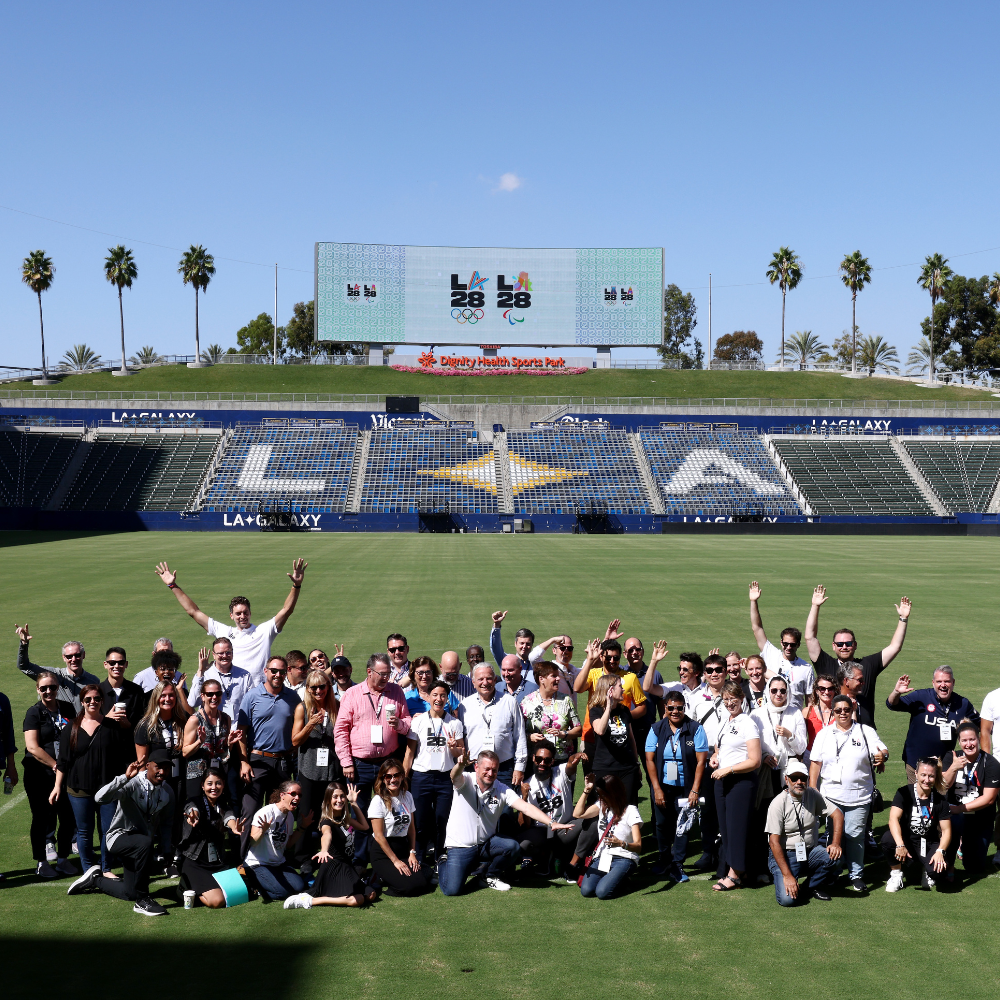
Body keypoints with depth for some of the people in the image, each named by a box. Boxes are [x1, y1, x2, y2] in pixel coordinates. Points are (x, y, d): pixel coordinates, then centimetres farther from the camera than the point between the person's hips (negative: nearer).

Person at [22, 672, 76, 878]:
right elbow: (33, 747, -11)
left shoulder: (67, 709, 9)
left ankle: (63, 859, 18)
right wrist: (56, 765, -14)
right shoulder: (34, 713, -4)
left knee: (69, 818, 2)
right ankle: (41, 862, 16)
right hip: (40, 774, -4)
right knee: (41, 818, 3)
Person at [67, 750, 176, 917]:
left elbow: (165, 824, 13)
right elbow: (100, 798, -36)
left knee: (129, 893, 10)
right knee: (145, 843, -40)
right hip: (119, 837, -7)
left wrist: (167, 850, 4)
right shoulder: (133, 784, -21)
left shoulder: (167, 792, 1)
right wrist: (125, 777, -45)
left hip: (143, 843, 7)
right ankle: (142, 900, -28)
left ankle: (95, 879, 38)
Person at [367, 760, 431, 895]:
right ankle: (379, 877, 5)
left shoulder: (407, 796, 5)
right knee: (408, 886, -23)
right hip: (383, 853, -6)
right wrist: (395, 861, -13)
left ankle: (389, 875, 12)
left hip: (403, 847, 6)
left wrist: (412, 853, 1)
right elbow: (379, 836, -13)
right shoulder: (379, 800, -13)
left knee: (423, 883, -14)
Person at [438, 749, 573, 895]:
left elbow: (525, 807, -14)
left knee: (513, 847, -26)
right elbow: (455, 776, -34)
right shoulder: (465, 782, -11)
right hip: (460, 846, -3)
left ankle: (490, 877, 4)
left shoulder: (502, 790, -3)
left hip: (486, 844, 3)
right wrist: (460, 765, -61)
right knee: (452, 890, -18)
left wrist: (551, 823, -29)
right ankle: (444, 865, 19)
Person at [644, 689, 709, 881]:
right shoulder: (657, 729, 0)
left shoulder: (695, 729, -6)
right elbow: (650, 759, -1)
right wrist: (656, 789, -7)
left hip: (685, 788, -2)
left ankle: (677, 865, 13)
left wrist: (695, 790, -12)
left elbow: (701, 760, -8)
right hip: (662, 786, 2)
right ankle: (665, 860, 28)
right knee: (662, 824, 10)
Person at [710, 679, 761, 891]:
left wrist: (728, 769, -17)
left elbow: (755, 761, -16)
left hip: (741, 781, -8)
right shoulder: (724, 724, 13)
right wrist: (714, 758, 5)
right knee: (724, 826, 9)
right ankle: (730, 869, 17)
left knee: (737, 826, -3)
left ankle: (735, 875, 4)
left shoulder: (748, 724, -11)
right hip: (721, 780, 8)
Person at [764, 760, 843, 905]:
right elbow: (774, 842, -16)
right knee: (787, 899, -25)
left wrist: (835, 843, -15)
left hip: (811, 852, 5)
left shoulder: (813, 795, 1)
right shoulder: (778, 803, -14)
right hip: (785, 855, -5)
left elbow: (837, 814, 1)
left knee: (835, 858, -25)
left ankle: (815, 886, 4)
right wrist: (787, 875, -21)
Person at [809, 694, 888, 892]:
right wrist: (812, 789, 5)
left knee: (855, 835, 1)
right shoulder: (824, 734, 10)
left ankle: (856, 875, 13)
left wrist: (883, 756, -28)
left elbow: (883, 751, -3)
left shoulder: (866, 732, 6)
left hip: (858, 796, -1)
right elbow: (815, 762, 10)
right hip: (831, 795, 1)